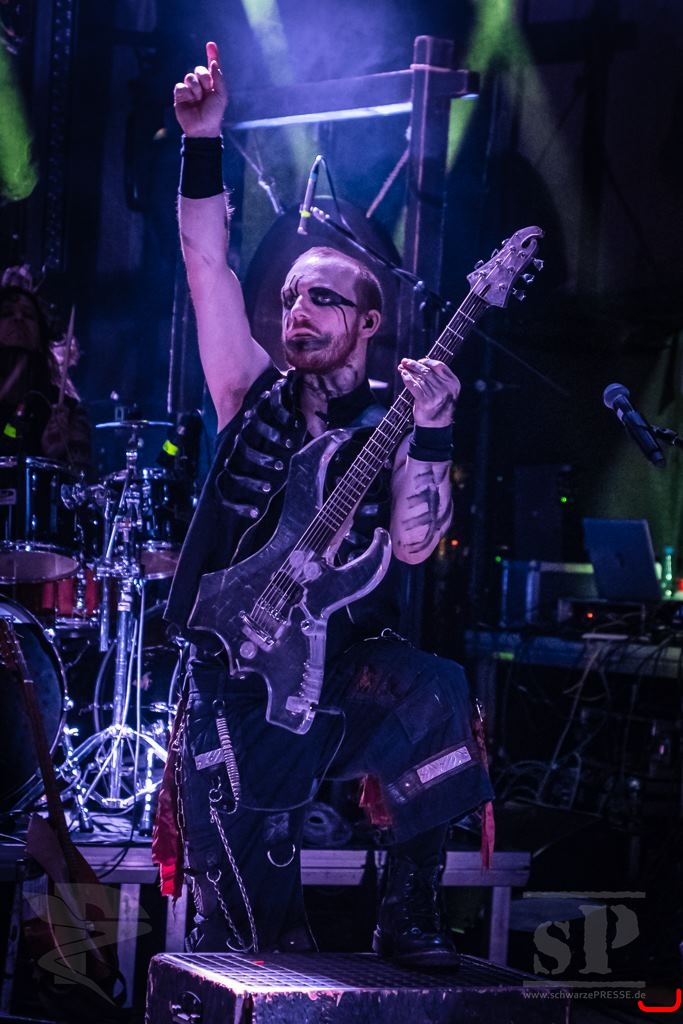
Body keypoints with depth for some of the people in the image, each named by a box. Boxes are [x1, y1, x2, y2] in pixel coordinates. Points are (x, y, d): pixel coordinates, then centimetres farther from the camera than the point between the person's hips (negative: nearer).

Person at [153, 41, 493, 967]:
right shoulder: (256, 395, 7)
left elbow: (413, 544, -11)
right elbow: (207, 264, -3)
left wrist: (432, 430, -21)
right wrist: (203, 140, -13)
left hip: (346, 669, 0)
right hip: (238, 670, 0)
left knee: (439, 698, -33)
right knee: (242, 904, -15)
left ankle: (411, 916, -19)